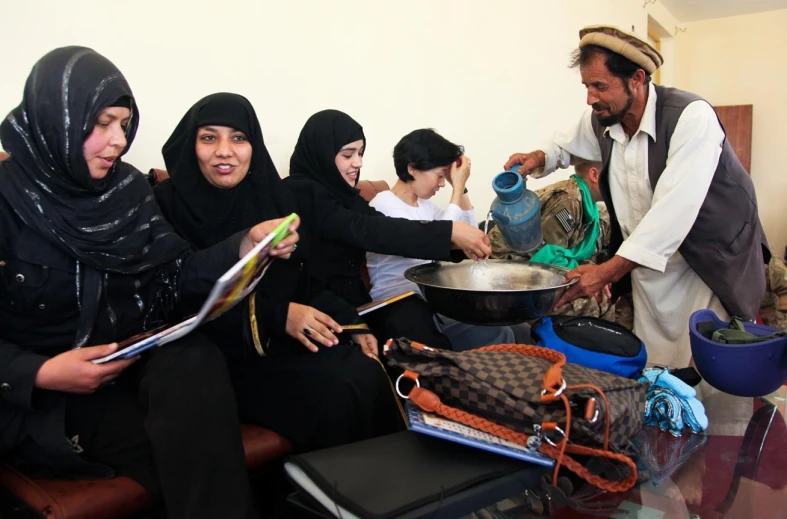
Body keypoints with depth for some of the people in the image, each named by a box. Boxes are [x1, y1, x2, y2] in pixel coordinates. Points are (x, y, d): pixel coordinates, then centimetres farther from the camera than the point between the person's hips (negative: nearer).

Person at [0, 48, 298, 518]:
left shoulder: (128, 187, 4)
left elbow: (173, 276, -2)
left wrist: (246, 246, -16)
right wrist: (40, 374, -24)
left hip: (137, 355, 4)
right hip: (41, 396, -4)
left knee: (195, 362, -30)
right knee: (193, 456, -25)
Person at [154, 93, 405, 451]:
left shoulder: (273, 197, 9)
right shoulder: (168, 203, -6)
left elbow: (300, 281, 12)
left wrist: (348, 321, -5)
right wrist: (276, 316, -21)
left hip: (287, 339, 5)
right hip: (222, 351, -5)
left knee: (368, 375, -20)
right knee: (335, 394, -25)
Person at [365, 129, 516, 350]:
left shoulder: (425, 205, 16)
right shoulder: (383, 205, -9)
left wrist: (460, 187, 9)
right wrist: (457, 188, -12)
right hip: (397, 303, -7)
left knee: (499, 334, -17)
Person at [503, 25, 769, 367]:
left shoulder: (692, 116, -22)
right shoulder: (599, 120, -3)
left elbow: (674, 208, -31)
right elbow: (568, 146, 21)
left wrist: (609, 271, -36)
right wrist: (539, 158, -3)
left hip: (712, 265, -5)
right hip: (648, 263, 5)